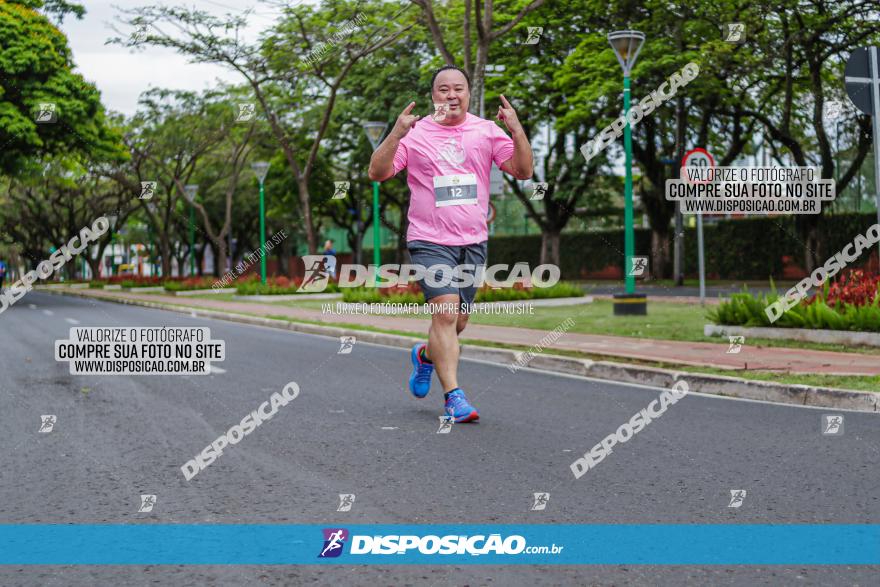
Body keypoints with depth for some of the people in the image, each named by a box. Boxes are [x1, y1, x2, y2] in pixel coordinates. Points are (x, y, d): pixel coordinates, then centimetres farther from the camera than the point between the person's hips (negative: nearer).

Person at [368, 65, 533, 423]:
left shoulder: (486, 131, 6)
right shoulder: (415, 133, 0)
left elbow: (522, 171, 0)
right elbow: (377, 173, -7)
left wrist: (517, 131, -15)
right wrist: (396, 135, -22)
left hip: (473, 242, 4)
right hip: (430, 241, -4)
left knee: (458, 322, 10)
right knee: (445, 313, -18)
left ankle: (425, 355, 42)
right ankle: (453, 396, -14)